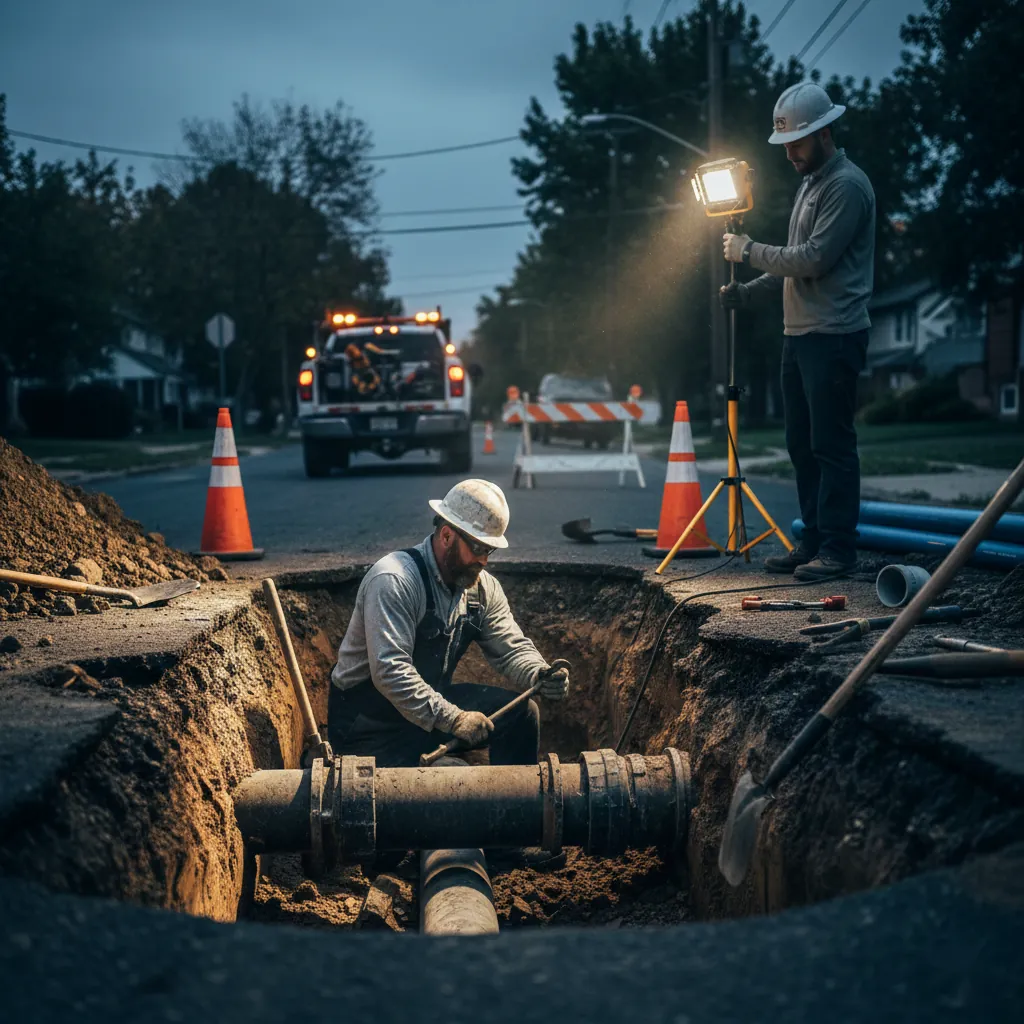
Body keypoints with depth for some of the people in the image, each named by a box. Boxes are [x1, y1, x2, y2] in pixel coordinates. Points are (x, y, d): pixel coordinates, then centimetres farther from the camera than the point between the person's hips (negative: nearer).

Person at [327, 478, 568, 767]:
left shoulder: (482, 587, 1)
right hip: (368, 721, -7)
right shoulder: (393, 581, -24)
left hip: (432, 702, 7)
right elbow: (389, 671, -33)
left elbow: (512, 648, 3)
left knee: (520, 712, -8)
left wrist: (541, 676, -20)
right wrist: (452, 719, -36)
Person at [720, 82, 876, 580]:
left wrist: (750, 250, -9)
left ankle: (838, 548, -2)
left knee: (832, 444, -7)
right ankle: (814, 541, 18)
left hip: (834, 337, -10)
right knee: (801, 443, 11)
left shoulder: (847, 185, -10)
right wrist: (747, 291, 12)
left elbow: (813, 259, -19)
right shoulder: (810, 182, 21)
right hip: (800, 334, 10)